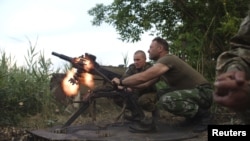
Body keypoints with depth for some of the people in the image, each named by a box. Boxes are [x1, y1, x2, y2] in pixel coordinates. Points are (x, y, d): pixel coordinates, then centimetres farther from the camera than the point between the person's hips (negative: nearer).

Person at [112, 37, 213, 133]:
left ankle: (202, 114, -9)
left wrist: (121, 82, -10)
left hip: (203, 93, -10)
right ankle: (194, 115, 11)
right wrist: (125, 86, 12)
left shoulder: (167, 59, -18)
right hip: (192, 92, 10)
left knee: (166, 100, -30)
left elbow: (142, 77, -25)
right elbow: (146, 83, 17)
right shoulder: (162, 62, 14)